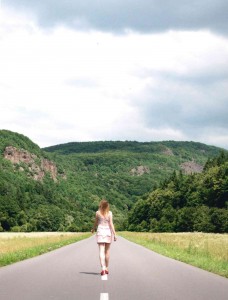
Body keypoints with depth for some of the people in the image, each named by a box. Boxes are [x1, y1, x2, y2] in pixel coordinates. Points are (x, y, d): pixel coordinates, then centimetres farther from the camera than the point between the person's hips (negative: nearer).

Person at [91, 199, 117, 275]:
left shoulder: (98, 213, -2)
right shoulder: (109, 213, -3)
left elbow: (96, 223, 6)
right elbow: (111, 224, -7)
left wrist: (93, 229, 26)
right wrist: (114, 234, -6)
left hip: (100, 231, -1)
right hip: (108, 231, 1)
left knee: (101, 251, -5)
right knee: (107, 251, 14)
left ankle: (103, 268, -19)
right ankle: (106, 268, 21)